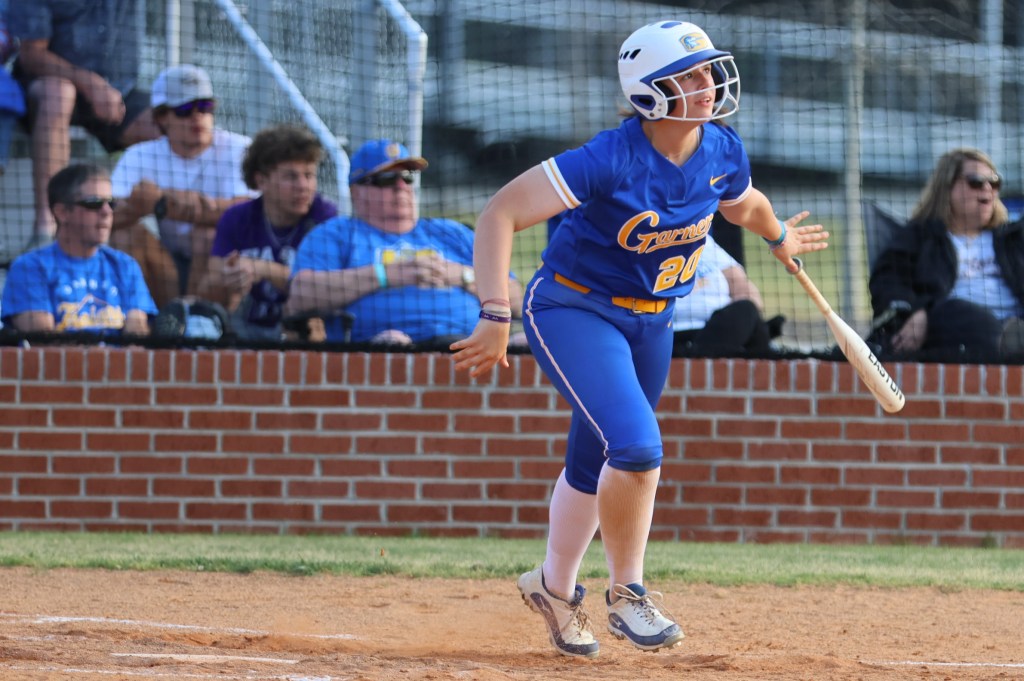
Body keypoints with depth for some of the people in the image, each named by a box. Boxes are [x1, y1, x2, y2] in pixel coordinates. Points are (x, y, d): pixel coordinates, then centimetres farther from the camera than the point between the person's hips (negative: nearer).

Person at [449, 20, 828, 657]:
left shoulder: (724, 152, -9)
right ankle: (626, 594, -2)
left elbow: (743, 203, 17)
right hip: (574, 310, -6)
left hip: (652, 322, 6)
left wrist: (779, 236, 38)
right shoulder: (611, 160, -29)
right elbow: (500, 214, -29)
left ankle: (556, 587, 41)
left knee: (595, 465, 18)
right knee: (637, 446, -23)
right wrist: (496, 317, -34)